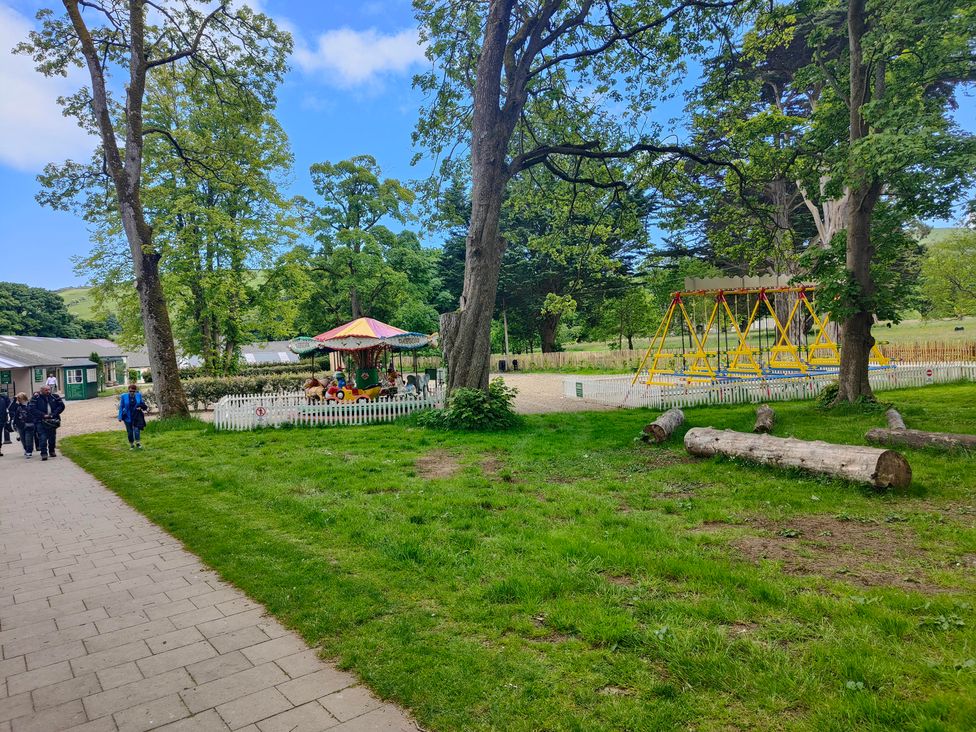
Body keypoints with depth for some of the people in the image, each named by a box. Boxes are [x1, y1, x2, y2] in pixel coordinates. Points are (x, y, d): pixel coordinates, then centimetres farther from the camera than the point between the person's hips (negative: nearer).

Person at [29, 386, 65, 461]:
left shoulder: (54, 397, 4)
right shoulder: (36, 398, -4)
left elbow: (61, 406, 4)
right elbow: (32, 409, -9)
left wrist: (53, 414, -8)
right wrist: (43, 415, -18)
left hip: (53, 420, 3)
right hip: (41, 421, -3)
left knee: (52, 437, 11)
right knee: (42, 438, -11)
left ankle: (51, 451, 26)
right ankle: (44, 453, -9)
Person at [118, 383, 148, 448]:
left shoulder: (139, 396, 0)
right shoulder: (124, 396, -3)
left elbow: (142, 404, 14)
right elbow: (121, 407, 2)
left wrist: (140, 407, -9)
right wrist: (120, 417, -2)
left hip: (137, 417, 0)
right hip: (128, 417, 0)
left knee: (136, 429, -15)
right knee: (130, 432, 6)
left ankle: (138, 443, -4)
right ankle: (131, 445, 21)